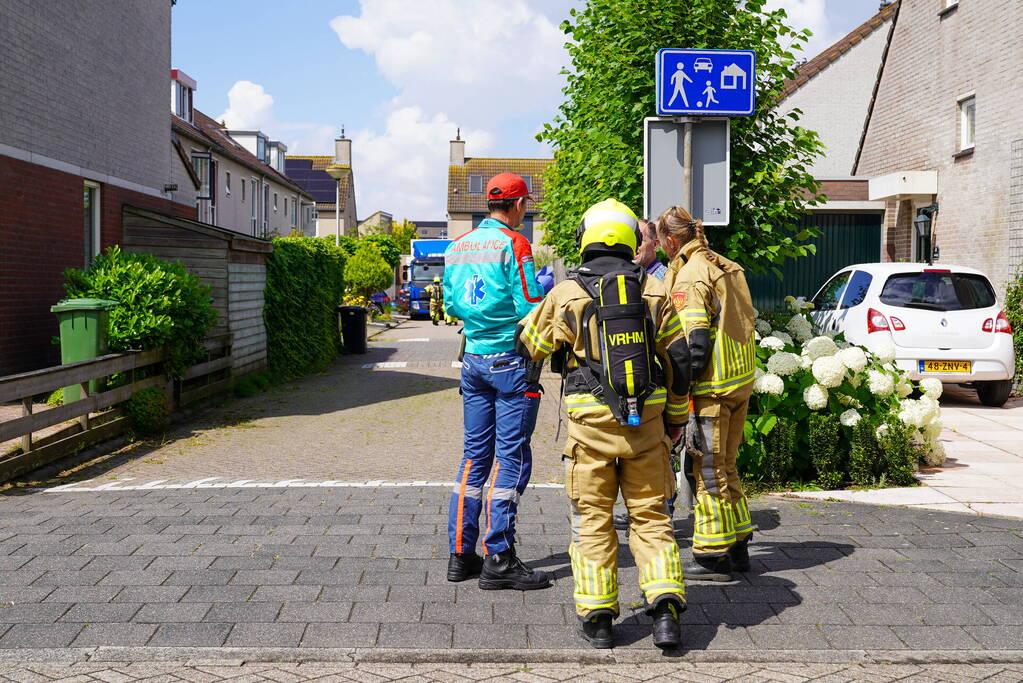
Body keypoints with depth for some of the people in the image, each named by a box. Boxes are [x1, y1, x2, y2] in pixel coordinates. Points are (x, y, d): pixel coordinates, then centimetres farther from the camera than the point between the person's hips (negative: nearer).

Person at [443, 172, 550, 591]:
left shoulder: (458, 246, 11)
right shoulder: (513, 244, -11)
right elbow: (530, 308, -16)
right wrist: (543, 290, 4)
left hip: (473, 359, 7)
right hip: (512, 359, -7)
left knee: (475, 454, 12)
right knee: (512, 457, -2)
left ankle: (461, 554, 16)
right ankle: (498, 560, 0)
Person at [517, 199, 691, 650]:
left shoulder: (566, 294, -3)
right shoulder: (654, 292, 3)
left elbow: (531, 345, 10)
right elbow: (678, 358, 6)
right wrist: (677, 416, 18)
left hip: (591, 422, -2)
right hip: (647, 419, 2)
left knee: (593, 519, 9)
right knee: (650, 515, 12)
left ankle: (597, 617, 11)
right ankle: (666, 609, 3)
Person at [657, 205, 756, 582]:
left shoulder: (689, 276, -14)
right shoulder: (728, 267, 13)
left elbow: (695, 343, -20)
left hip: (711, 388, -9)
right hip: (741, 381, 9)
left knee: (708, 470, -1)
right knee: (725, 466, 18)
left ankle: (712, 557, 5)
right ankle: (737, 547, 25)